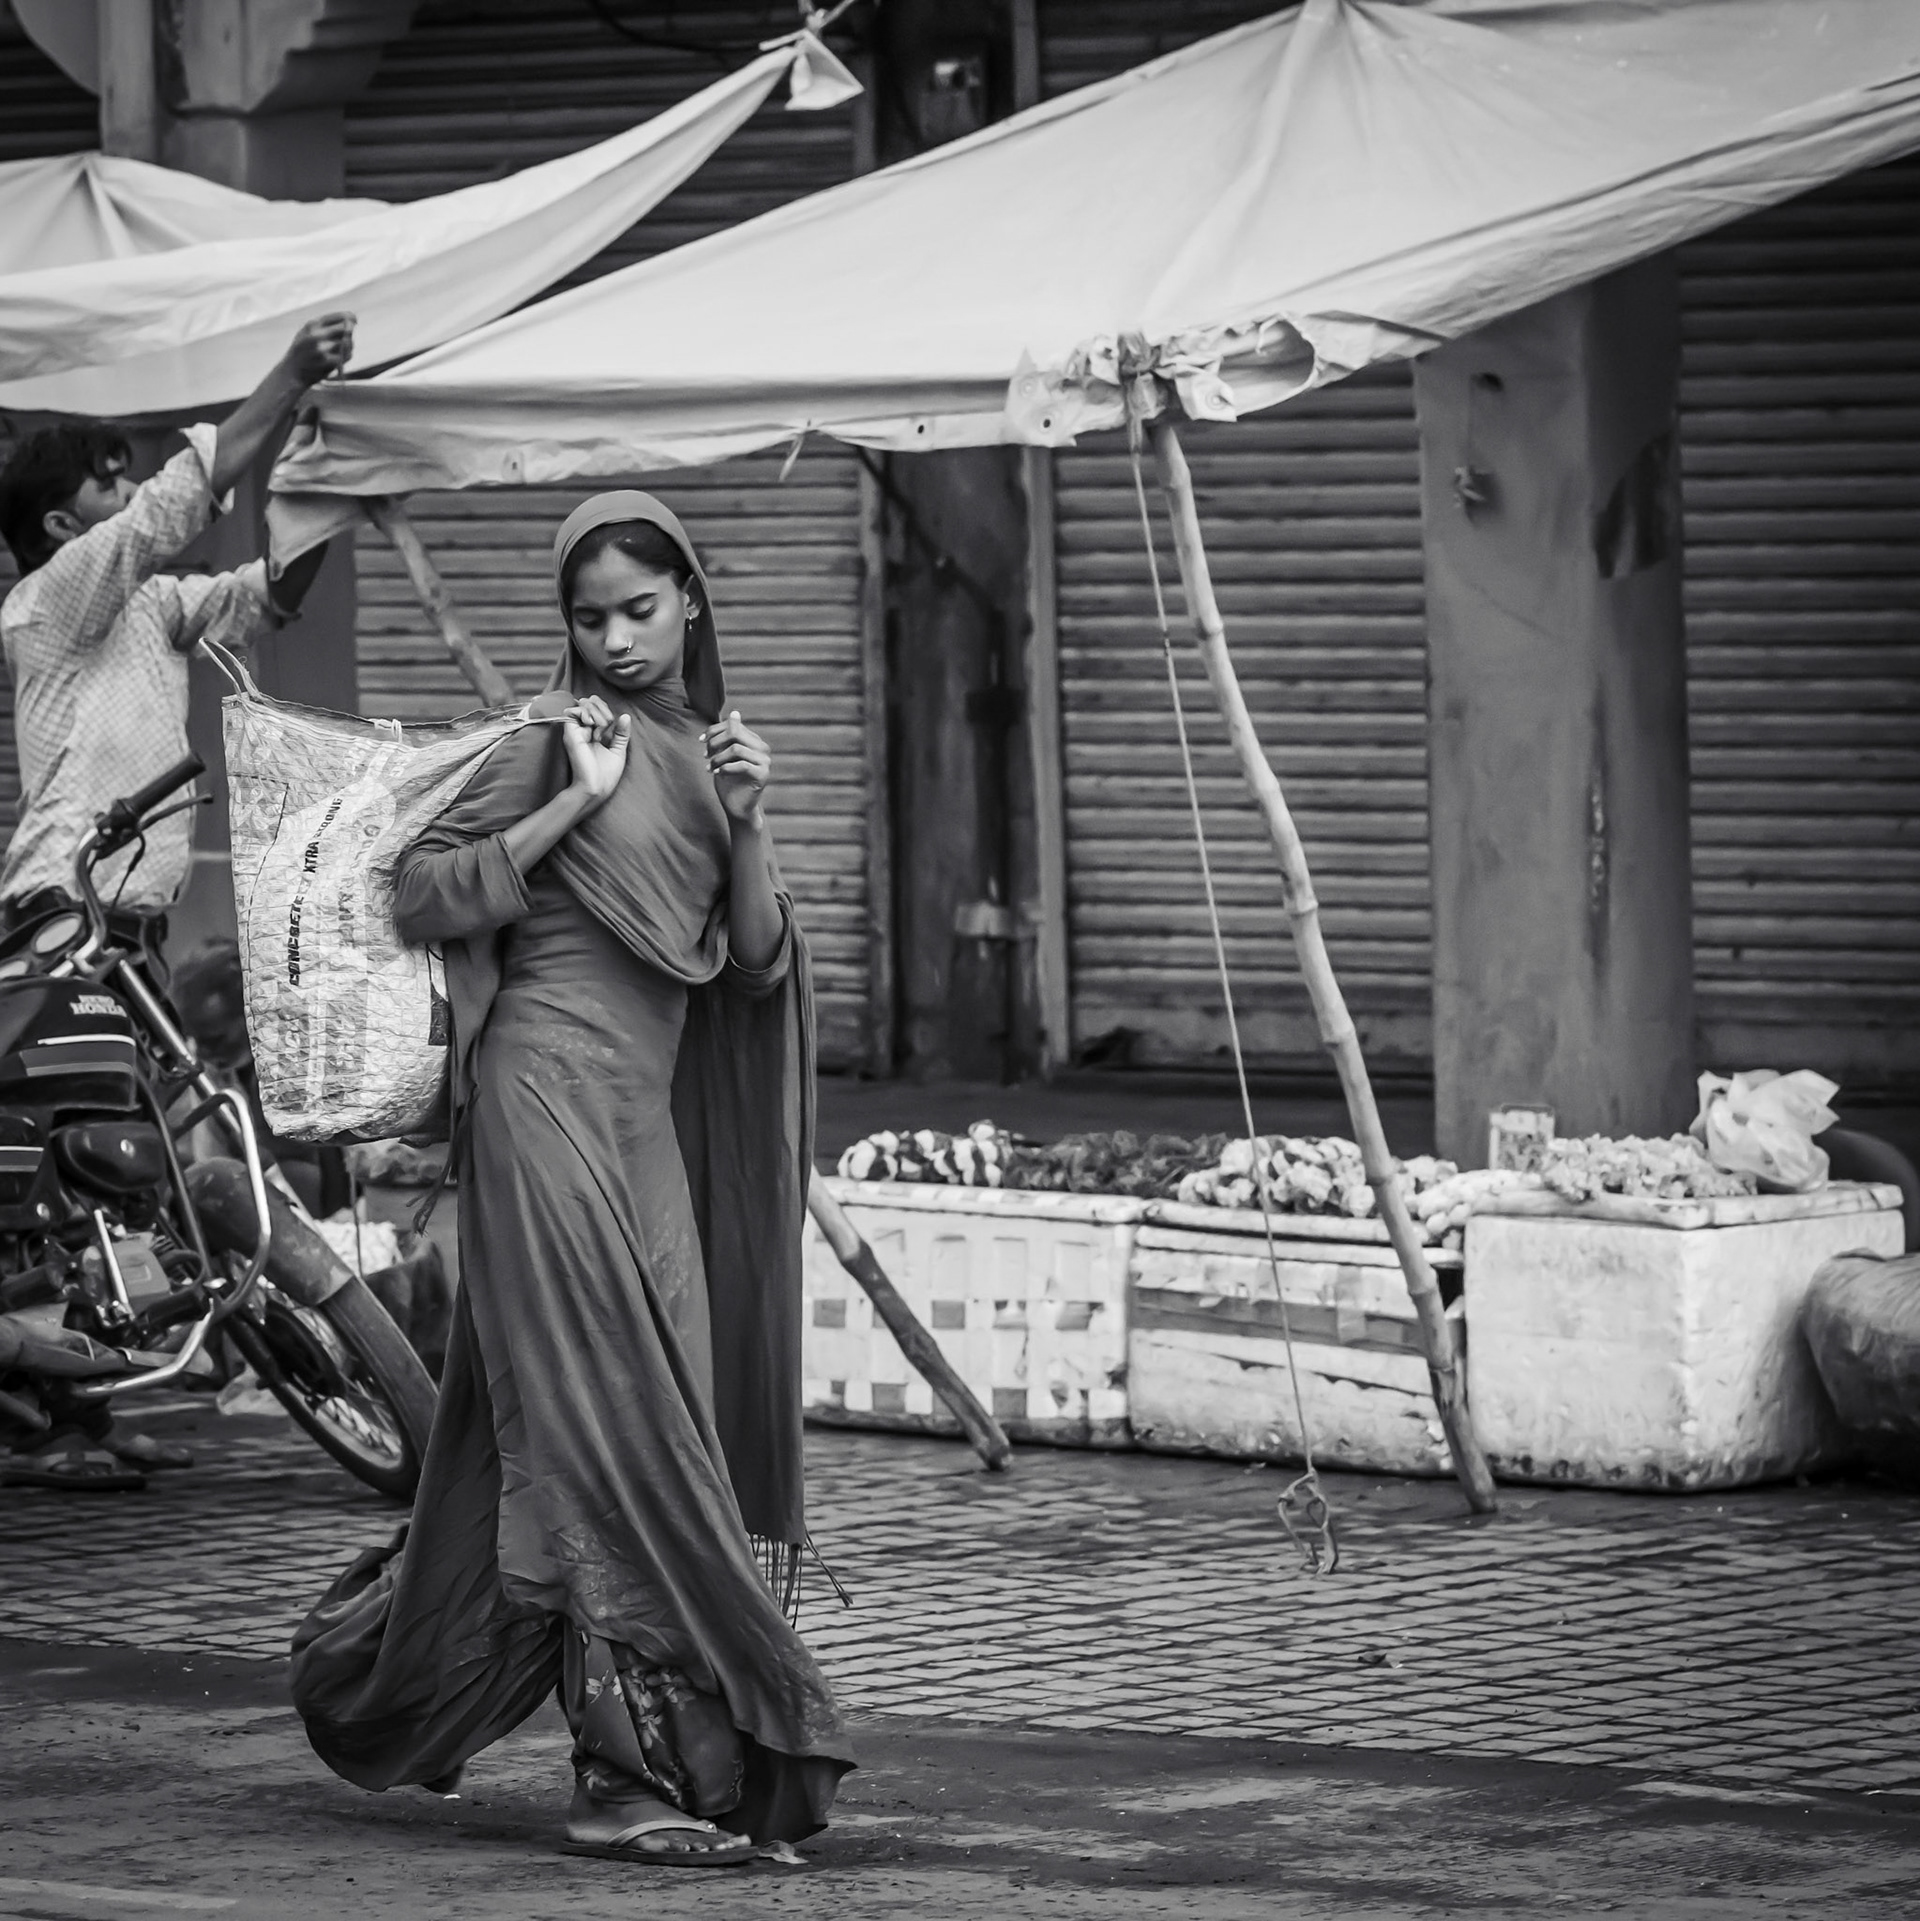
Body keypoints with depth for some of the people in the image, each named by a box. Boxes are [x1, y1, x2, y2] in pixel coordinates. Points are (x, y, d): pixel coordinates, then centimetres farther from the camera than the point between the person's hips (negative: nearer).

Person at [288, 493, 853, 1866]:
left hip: (650, 1113, 7)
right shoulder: (561, 738, -3)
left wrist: (745, 821, -5)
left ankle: (374, 1677, 23)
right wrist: (579, 799, -12)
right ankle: (637, 1769, -13)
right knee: (606, 1426, -12)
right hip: (552, 1085, -7)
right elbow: (421, 894, -8)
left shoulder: (708, 740, 15)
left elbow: (758, 955, 11)